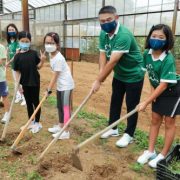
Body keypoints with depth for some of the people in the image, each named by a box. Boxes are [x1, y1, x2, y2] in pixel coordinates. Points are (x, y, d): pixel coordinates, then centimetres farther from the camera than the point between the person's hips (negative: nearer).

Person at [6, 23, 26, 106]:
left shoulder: (17, 41, -17)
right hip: (13, 64, 8)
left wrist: (9, 62, -19)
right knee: (15, 81, 16)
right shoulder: (9, 41, 6)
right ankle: (18, 96, 30)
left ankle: (24, 98, 7)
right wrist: (8, 62, 3)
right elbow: (8, 52, 13)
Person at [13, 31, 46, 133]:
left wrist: (42, 60, -17)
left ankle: (37, 123, 20)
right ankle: (31, 122, 30)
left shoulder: (34, 53, -4)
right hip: (25, 83, 2)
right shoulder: (17, 56, -2)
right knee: (28, 103, 14)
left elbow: (38, 67, 2)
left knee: (36, 102, 7)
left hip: (35, 82, -2)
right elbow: (17, 71, 0)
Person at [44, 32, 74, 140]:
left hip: (66, 85, -10)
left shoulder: (58, 58, -25)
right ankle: (60, 126, 35)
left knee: (65, 108, -2)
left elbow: (55, 76, -22)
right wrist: (50, 88, 13)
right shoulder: (51, 55, 3)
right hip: (60, 85, 10)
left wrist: (49, 90, -17)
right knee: (60, 107, 19)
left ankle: (66, 132, 7)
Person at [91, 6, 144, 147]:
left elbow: (112, 62, -36)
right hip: (119, 74, 8)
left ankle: (129, 135, 18)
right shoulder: (103, 34, -5)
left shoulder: (124, 35, -32)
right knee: (115, 101, 15)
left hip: (134, 75, -7)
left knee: (131, 105, 3)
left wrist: (99, 81, -33)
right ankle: (113, 128, 32)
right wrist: (101, 73, -24)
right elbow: (103, 55, -7)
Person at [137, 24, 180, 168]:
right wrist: (152, 90, -1)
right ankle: (151, 151, 22)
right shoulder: (147, 54, -12)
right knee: (155, 120, 10)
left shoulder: (168, 59, -32)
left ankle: (163, 155, 17)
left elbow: (164, 84, -31)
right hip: (159, 91, 6)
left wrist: (146, 102, -30)